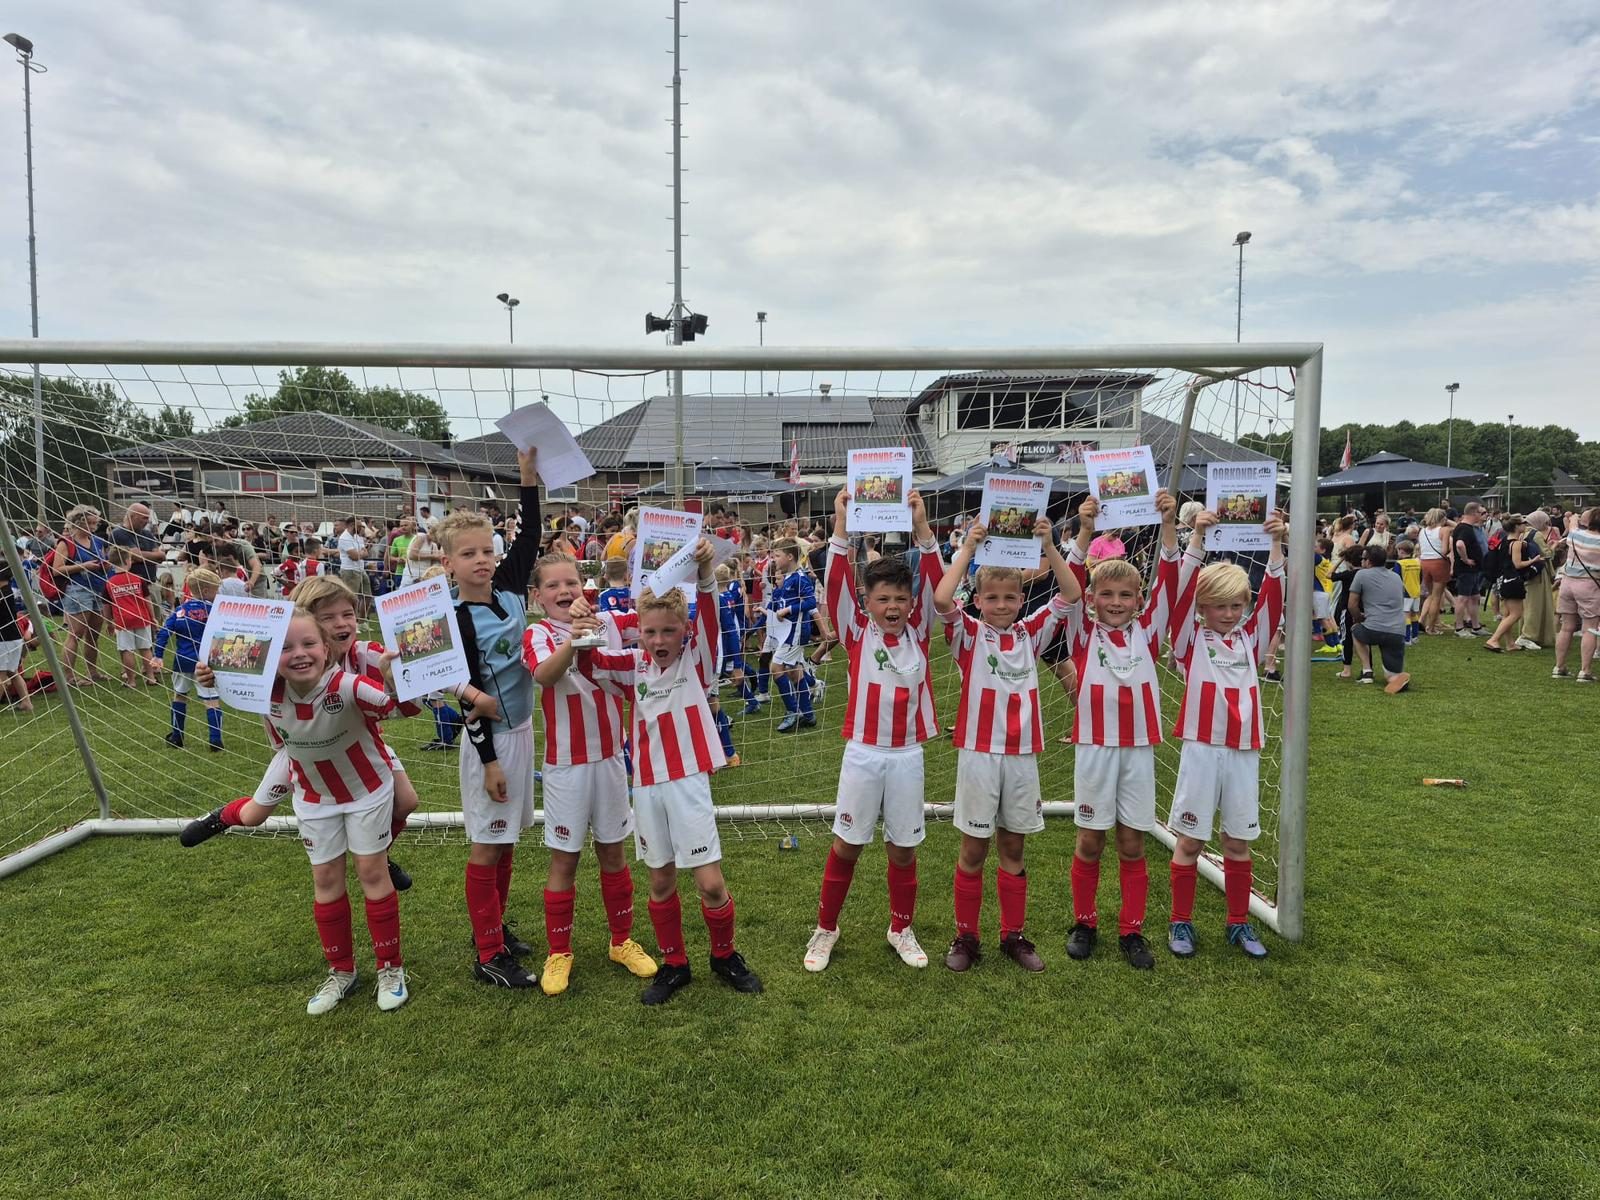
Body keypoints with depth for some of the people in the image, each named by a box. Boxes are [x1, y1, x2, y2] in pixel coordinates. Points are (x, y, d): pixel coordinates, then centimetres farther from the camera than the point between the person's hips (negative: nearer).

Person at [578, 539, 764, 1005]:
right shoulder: (634, 666, 4)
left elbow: (708, 619, -19)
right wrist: (582, 641, -27)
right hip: (647, 786, 3)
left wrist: (705, 576, -37)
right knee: (661, 882, 14)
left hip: (689, 781, -3)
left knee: (711, 882, -2)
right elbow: (592, 666, -5)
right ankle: (674, 964, 31)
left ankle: (724, 955, 24)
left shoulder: (696, 659, -4)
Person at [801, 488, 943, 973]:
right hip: (862, 754, -1)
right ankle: (825, 928, 25)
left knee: (903, 847, 12)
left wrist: (921, 527, -17)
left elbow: (936, 584, -9)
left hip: (908, 755, 1)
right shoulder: (857, 631, -2)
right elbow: (836, 584, -13)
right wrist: (842, 524, -20)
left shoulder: (919, 632, 2)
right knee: (846, 845, 8)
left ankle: (902, 929, 31)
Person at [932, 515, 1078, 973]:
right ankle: (966, 937, 19)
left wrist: (1049, 547, -11)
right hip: (978, 752, -3)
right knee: (973, 849, 7)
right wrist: (968, 548, -19)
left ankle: (1014, 935, 26)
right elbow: (941, 598, -22)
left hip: (1022, 754, 3)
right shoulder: (968, 634, -3)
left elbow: (1071, 594, -1)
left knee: (1012, 848, 14)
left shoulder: (1030, 634, 7)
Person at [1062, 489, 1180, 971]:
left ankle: (1131, 930, 21)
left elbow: (1168, 583, -5)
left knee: (1132, 844, 9)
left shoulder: (1147, 632, 4)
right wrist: (1084, 533, -25)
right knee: (1090, 841, 8)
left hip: (1139, 747, 2)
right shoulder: (1083, 633, 0)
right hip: (1094, 747, -2)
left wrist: (1168, 526, -16)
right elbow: (1070, 587, -14)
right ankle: (1084, 923, 24)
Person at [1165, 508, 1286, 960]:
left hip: (1244, 750, 4)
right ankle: (1181, 923, 16)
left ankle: (1239, 923, 26)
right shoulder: (1190, 638, 0)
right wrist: (1198, 537, -18)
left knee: (1239, 841, 12)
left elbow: (1273, 595, 1)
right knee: (1190, 839, 4)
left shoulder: (1251, 638, 10)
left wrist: (1276, 544, -8)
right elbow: (1181, 591, -12)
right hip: (1201, 748, -3)